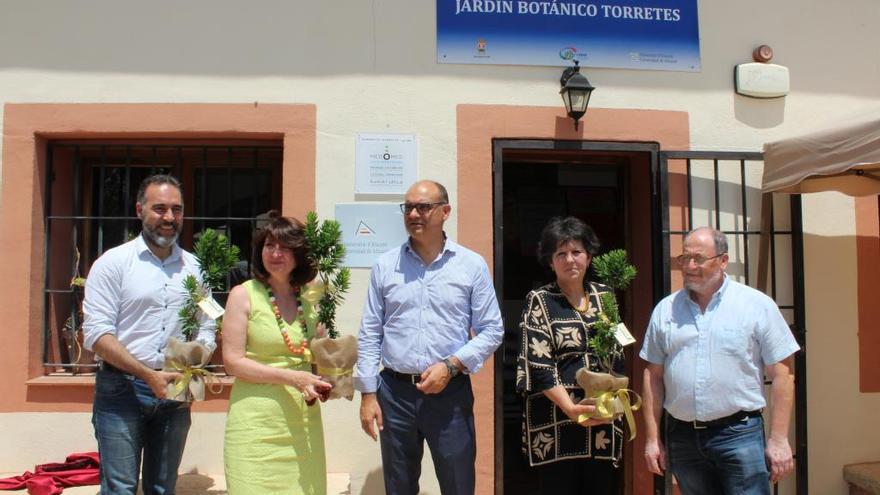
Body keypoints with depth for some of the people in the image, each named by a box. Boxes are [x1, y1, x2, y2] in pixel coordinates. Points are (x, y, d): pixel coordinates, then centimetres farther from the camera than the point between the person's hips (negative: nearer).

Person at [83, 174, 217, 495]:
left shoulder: (193, 267, 9)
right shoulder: (113, 263, -4)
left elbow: (206, 328, 12)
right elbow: (96, 334, -11)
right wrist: (150, 375, -19)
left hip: (174, 393, 4)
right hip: (121, 389, -4)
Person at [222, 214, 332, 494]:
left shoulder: (308, 302, 10)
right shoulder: (244, 295, -2)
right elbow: (233, 362, -8)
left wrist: (324, 383, 1)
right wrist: (291, 377, -16)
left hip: (304, 421, 4)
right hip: (257, 421, -4)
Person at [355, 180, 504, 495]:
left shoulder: (472, 265, -1)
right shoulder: (385, 265, 4)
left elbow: (492, 330, 0)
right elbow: (370, 334, 5)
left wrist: (451, 365, -12)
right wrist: (368, 393, 0)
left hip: (451, 393, -1)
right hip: (395, 392, 2)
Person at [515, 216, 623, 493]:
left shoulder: (605, 296, 10)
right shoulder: (540, 301, -2)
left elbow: (617, 353, 15)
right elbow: (538, 364, -10)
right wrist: (570, 408, -20)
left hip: (603, 418, 4)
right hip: (555, 421, -4)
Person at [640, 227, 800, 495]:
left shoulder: (758, 305, -3)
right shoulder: (666, 309, 5)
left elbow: (781, 375, -3)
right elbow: (654, 376, 7)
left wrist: (778, 439, -7)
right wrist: (652, 438, 5)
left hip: (739, 433, -3)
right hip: (682, 436, 3)